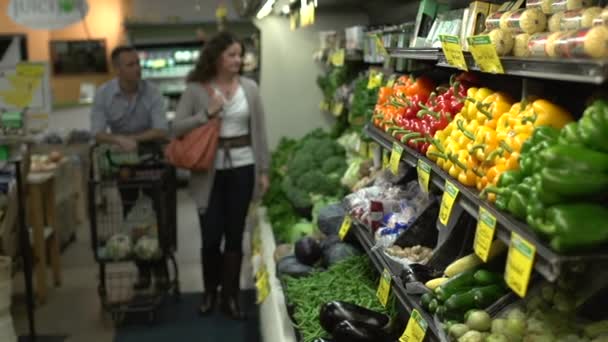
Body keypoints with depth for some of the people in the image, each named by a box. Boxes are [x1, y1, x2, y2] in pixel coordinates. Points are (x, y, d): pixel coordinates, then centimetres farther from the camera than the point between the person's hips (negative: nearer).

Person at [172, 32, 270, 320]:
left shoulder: (249, 87, 2)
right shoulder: (195, 89, -3)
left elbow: (259, 132, 5)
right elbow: (176, 128, -6)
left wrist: (263, 170, 4)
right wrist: (208, 113, -16)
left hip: (242, 168, 2)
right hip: (209, 170, -1)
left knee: (235, 234, 8)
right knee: (210, 236, 3)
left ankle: (230, 296, 22)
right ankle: (209, 291, 28)